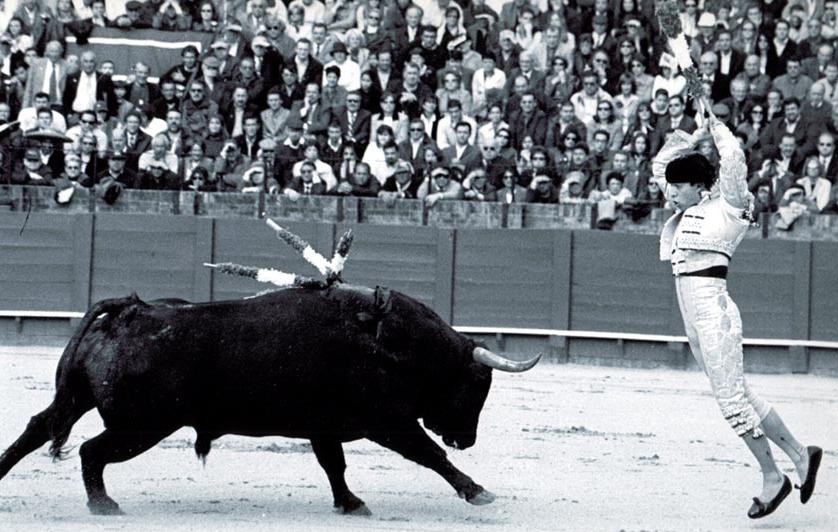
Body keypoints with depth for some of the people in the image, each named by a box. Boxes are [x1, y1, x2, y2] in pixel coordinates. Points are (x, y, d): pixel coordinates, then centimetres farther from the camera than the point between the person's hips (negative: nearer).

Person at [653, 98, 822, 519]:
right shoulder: (687, 210, 16)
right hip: (692, 318, 9)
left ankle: (772, 476, -1)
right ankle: (798, 453, 13)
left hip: (714, 310, -9)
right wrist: (696, 135, 16)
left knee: (733, 400, -9)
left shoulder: (725, 207, -5)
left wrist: (715, 125, -3)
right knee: (737, 397, 8)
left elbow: (733, 158, -18)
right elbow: (660, 164, 26)